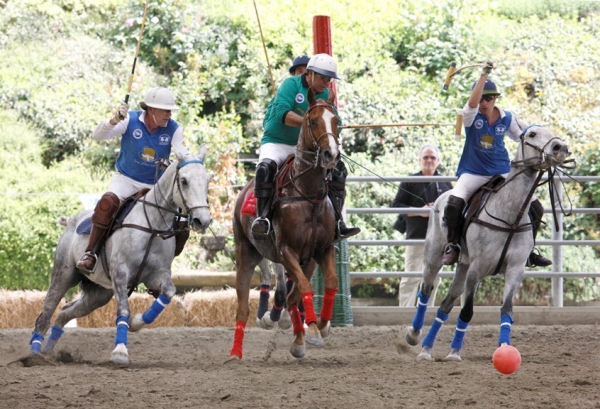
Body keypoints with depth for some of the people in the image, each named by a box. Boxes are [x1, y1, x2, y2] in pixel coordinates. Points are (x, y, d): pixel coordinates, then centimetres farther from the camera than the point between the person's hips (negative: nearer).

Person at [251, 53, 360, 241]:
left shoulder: (325, 95, 10)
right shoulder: (291, 84, -9)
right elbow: (281, 113, -24)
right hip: (276, 143, -6)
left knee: (338, 169, -10)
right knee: (266, 167, -37)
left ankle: (337, 223, -14)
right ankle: (262, 217, -35)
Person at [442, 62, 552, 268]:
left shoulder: (507, 118, 2)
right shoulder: (471, 116, -6)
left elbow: (521, 137, 21)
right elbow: (473, 103, -29)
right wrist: (483, 75, -34)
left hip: (502, 173, 3)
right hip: (473, 172, -3)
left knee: (536, 208, -4)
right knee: (454, 203, -31)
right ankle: (452, 245, -12)